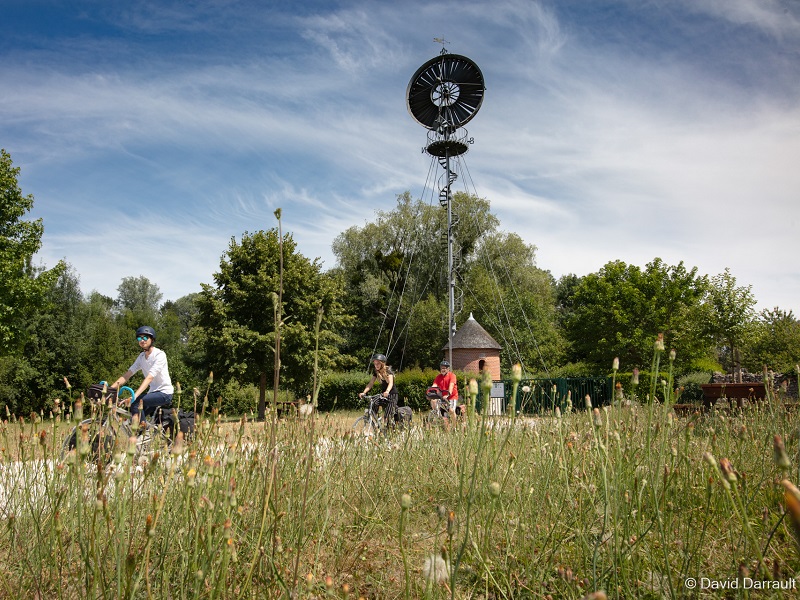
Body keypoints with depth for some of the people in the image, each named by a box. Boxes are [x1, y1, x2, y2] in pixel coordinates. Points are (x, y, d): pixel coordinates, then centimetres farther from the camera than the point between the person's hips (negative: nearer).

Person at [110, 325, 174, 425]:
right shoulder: (141, 356, 7)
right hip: (153, 392, 7)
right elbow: (127, 375, 1)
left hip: (164, 393, -7)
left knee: (135, 402, -24)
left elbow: (149, 378, -27)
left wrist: (134, 396, -37)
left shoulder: (159, 355, -16)